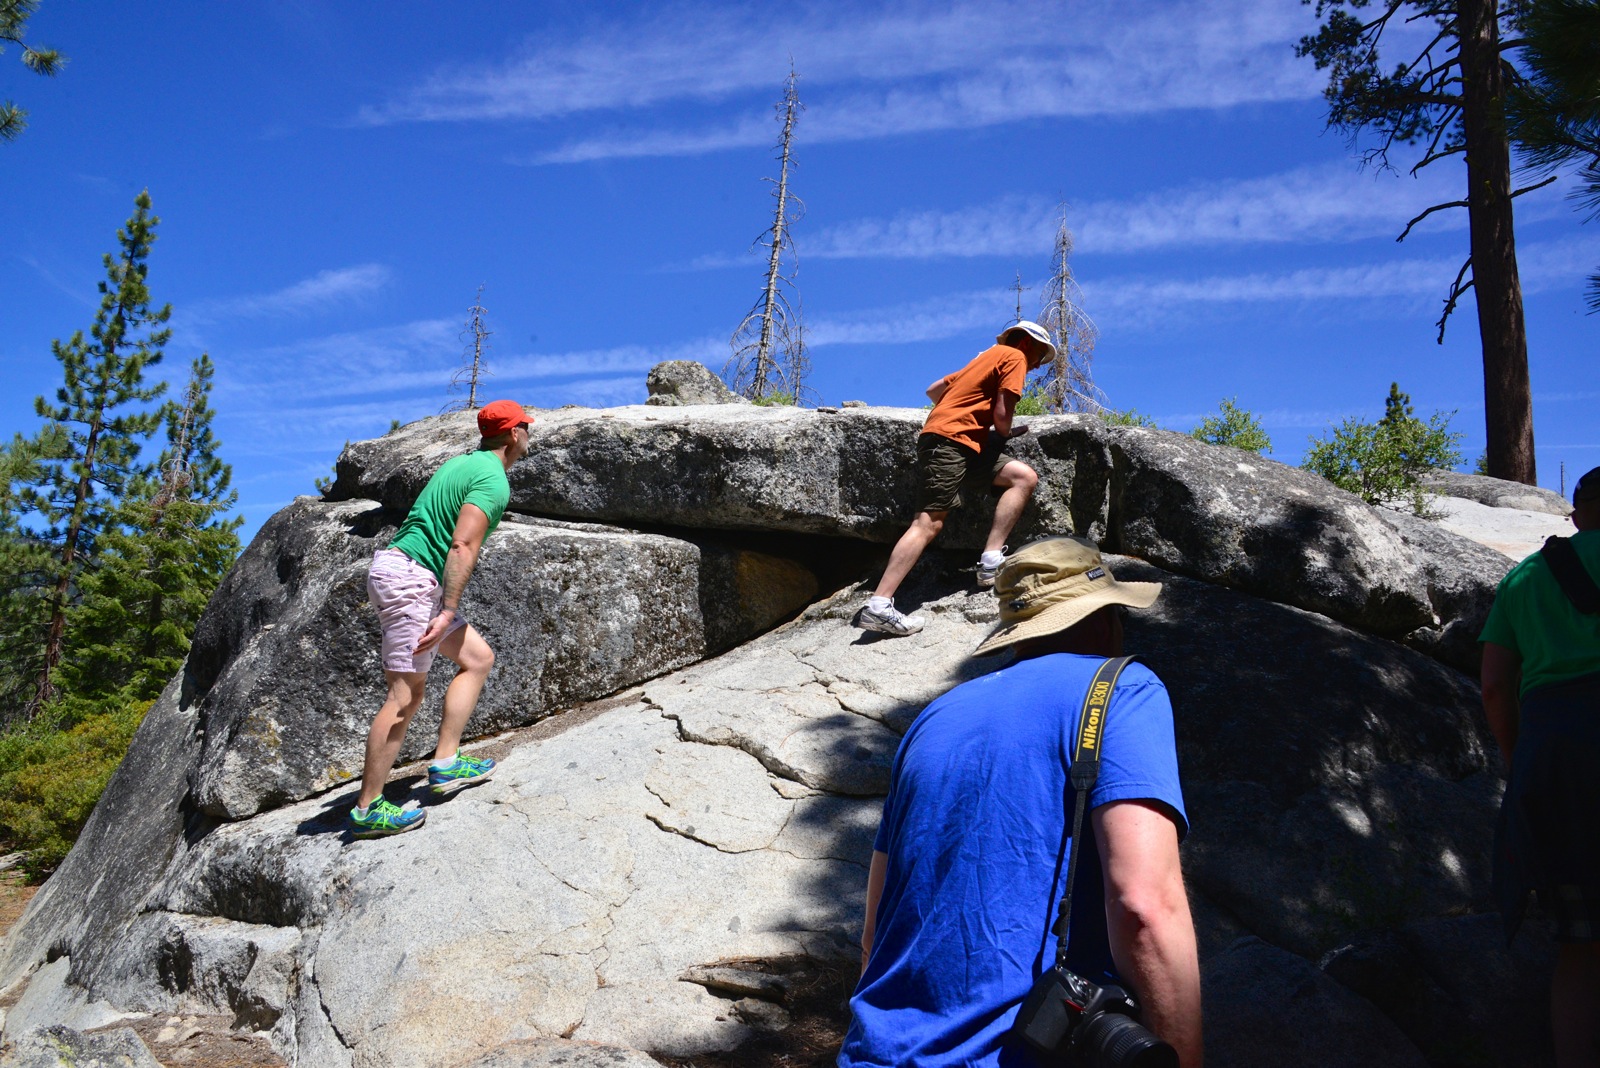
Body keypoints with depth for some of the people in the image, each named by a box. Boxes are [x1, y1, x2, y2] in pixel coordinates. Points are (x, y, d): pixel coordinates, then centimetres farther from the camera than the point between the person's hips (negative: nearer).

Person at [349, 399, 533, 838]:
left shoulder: (461, 463, 20)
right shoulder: (494, 481, -10)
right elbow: (463, 547, -21)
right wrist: (448, 612, -25)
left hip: (396, 569, 10)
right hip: (407, 576, -10)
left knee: (478, 657, 13)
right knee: (407, 694, -9)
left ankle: (445, 764, 10)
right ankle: (367, 809, -5)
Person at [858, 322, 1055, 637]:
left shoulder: (989, 357, 28)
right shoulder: (1015, 357, 3)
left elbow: (934, 390, 26)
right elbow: (1002, 413, -7)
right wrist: (1006, 433, 12)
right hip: (949, 440, -9)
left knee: (1026, 477, 2)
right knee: (930, 522, -18)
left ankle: (991, 561, -10)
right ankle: (878, 606, -26)